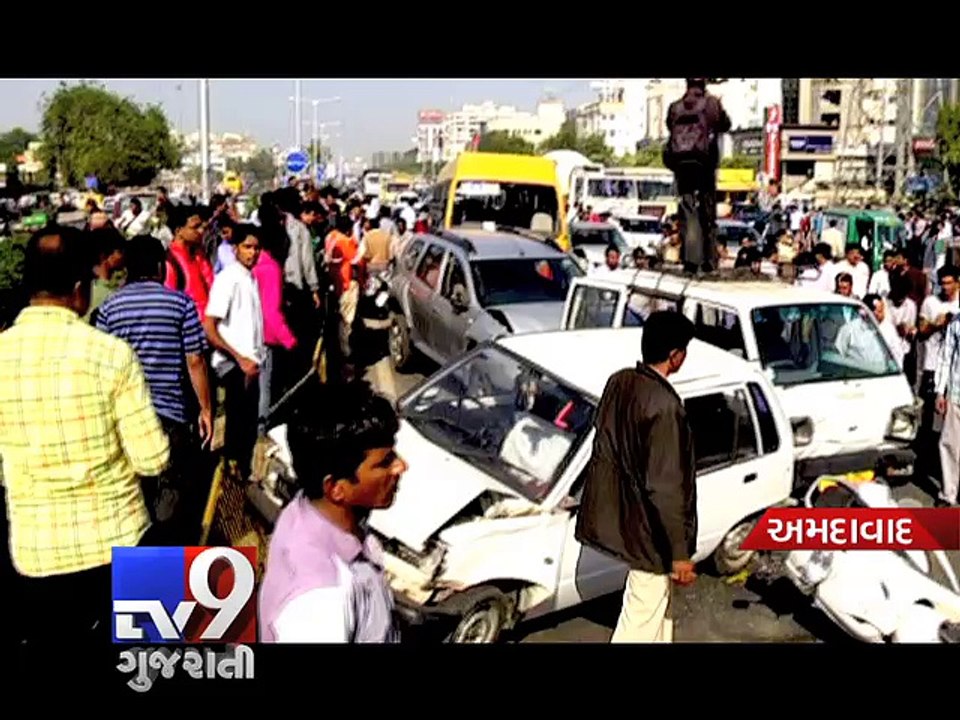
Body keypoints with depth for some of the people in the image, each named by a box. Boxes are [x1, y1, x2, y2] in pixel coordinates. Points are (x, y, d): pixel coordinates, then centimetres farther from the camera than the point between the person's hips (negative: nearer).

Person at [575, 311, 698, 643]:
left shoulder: (619, 381, -2)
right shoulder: (664, 405, -27)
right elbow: (666, 488, -26)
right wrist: (680, 552, -17)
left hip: (614, 511, 9)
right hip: (644, 524, -9)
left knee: (656, 598, 27)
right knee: (643, 614, 8)